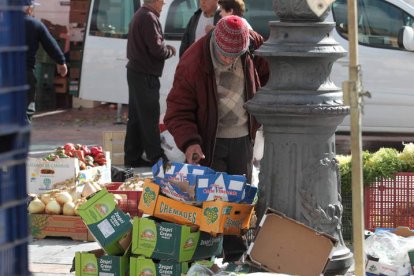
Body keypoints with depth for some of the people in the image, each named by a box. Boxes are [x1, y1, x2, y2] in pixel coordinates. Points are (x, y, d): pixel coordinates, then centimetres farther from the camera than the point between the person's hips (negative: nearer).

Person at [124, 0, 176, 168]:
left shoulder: (139, 15, 15)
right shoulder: (149, 18, -17)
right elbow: (157, 49, -21)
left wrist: (166, 48, 7)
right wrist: (170, 51, -2)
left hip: (135, 71, 10)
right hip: (145, 75, -10)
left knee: (136, 117, 12)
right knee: (150, 118, -5)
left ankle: (132, 157, 17)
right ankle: (156, 157, -1)